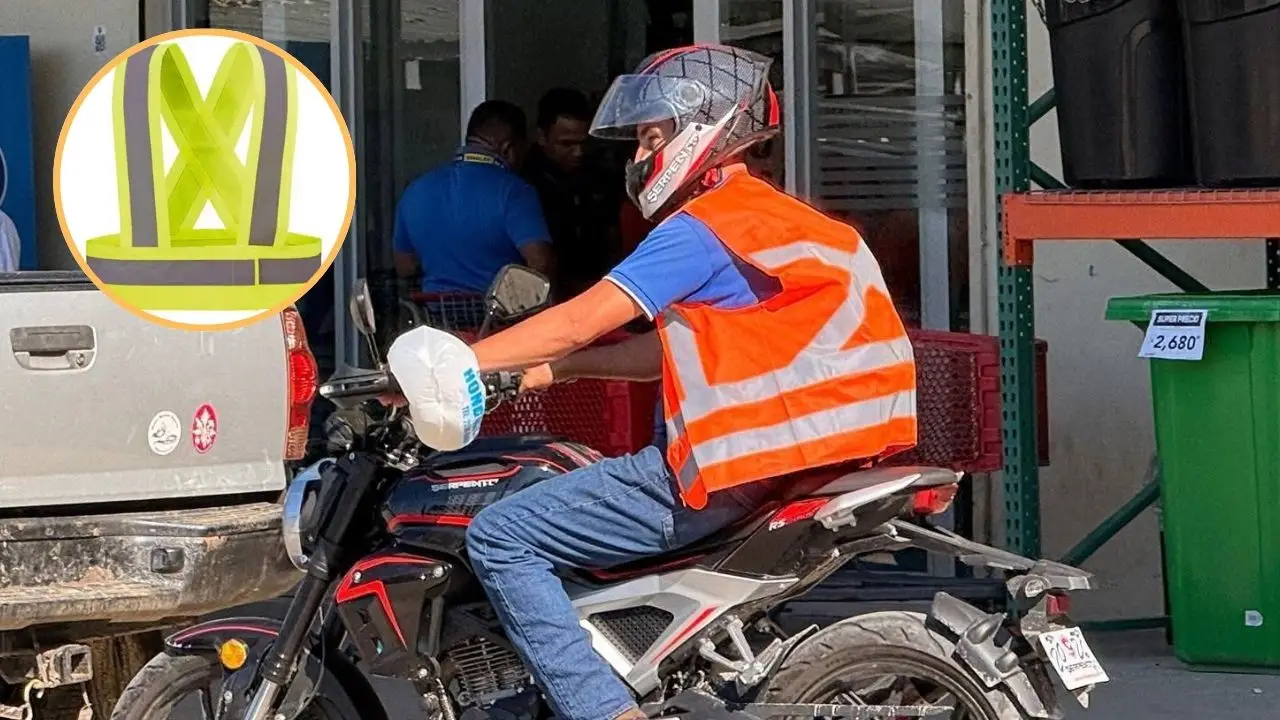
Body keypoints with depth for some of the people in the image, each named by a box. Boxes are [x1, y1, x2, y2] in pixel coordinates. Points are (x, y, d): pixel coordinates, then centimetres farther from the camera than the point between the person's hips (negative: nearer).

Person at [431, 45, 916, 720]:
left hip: (726, 476, -10)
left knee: (499, 537, -10)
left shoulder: (702, 228, -11)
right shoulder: (769, 215, 19)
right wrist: (555, 368, 19)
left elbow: (577, 322, -15)